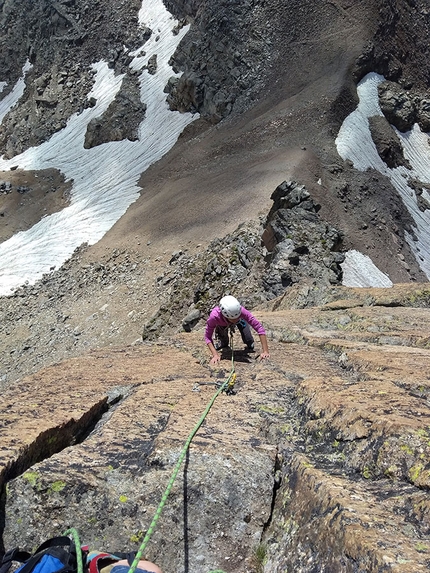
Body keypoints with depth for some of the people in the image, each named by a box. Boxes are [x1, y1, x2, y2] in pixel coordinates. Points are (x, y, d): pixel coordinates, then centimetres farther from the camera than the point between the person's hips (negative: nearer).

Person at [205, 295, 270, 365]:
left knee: (248, 340, -12)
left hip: (241, 319, 0)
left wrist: (265, 351, -47)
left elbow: (259, 327, -43)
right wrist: (215, 355, -47)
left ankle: (250, 346, 22)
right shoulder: (214, 316, -45)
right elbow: (208, 337, -34)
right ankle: (223, 343, 34)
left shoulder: (241, 311, -45)